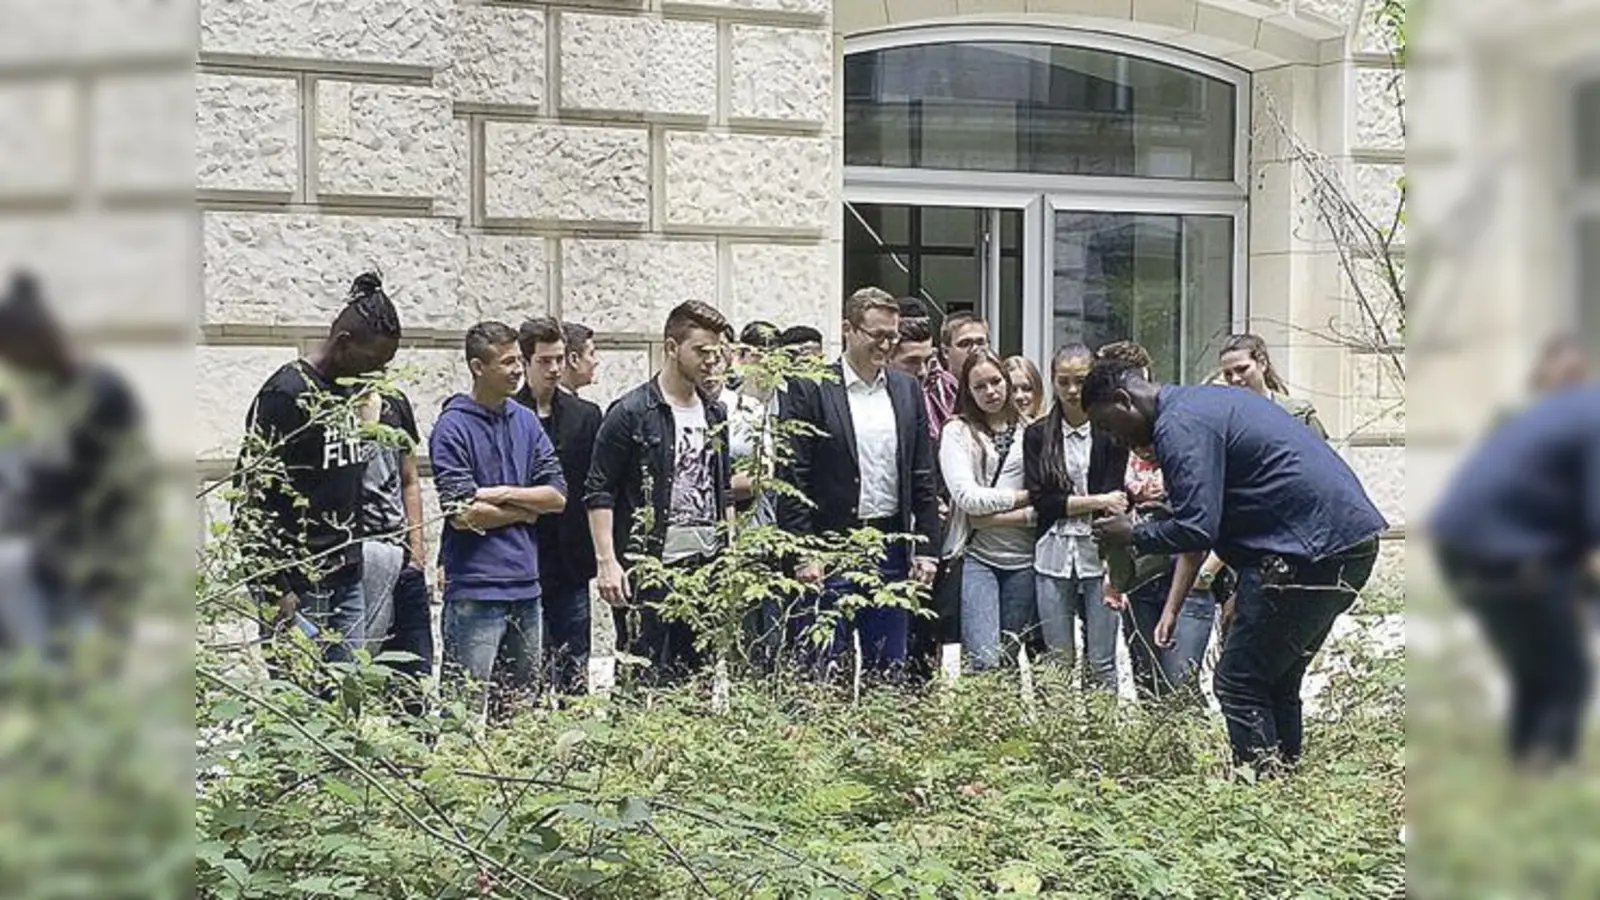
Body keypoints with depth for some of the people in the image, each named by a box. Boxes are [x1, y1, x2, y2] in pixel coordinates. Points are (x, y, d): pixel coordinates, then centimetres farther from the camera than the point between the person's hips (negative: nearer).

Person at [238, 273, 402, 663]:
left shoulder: (355, 390, 12)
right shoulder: (286, 394, -12)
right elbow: (252, 496, -15)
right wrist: (275, 592, -18)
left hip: (347, 575, 8)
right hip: (298, 581, -8)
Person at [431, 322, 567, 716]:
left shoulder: (526, 421, 12)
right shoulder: (453, 427, -8)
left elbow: (557, 496, 6)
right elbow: (463, 516, -15)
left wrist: (504, 494, -9)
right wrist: (526, 508, -2)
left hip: (526, 587, 7)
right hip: (475, 590, -7)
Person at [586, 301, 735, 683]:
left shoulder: (715, 413, 14)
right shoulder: (631, 412, -6)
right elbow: (599, 493, -8)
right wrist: (606, 561, -16)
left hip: (707, 566, 6)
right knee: (645, 677, -3)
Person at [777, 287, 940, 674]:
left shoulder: (908, 391, 10)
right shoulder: (810, 391, -4)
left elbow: (923, 479, 12)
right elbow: (792, 479, -7)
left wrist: (927, 550, 5)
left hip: (891, 550, 4)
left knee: (889, 669, 9)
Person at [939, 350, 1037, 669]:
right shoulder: (957, 432, 3)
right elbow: (967, 497, -8)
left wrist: (992, 516, -9)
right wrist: (1024, 497, -4)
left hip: (1022, 559, 2)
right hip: (977, 556, -2)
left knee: (1013, 659, 7)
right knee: (985, 660, -14)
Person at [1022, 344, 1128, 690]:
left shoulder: (1111, 432, 2)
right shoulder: (1038, 435, 9)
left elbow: (1115, 499, -6)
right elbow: (1040, 500, 0)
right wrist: (1097, 501, -9)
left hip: (1099, 556, -2)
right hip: (1053, 557, 2)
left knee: (1101, 664, -2)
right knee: (1057, 662, 3)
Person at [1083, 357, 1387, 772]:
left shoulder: (1179, 427, -11)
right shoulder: (1208, 401, 21)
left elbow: (1196, 529, -19)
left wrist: (1134, 536, -1)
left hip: (1314, 548, -10)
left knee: (1240, 684, -5)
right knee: (1278, 682, 16)